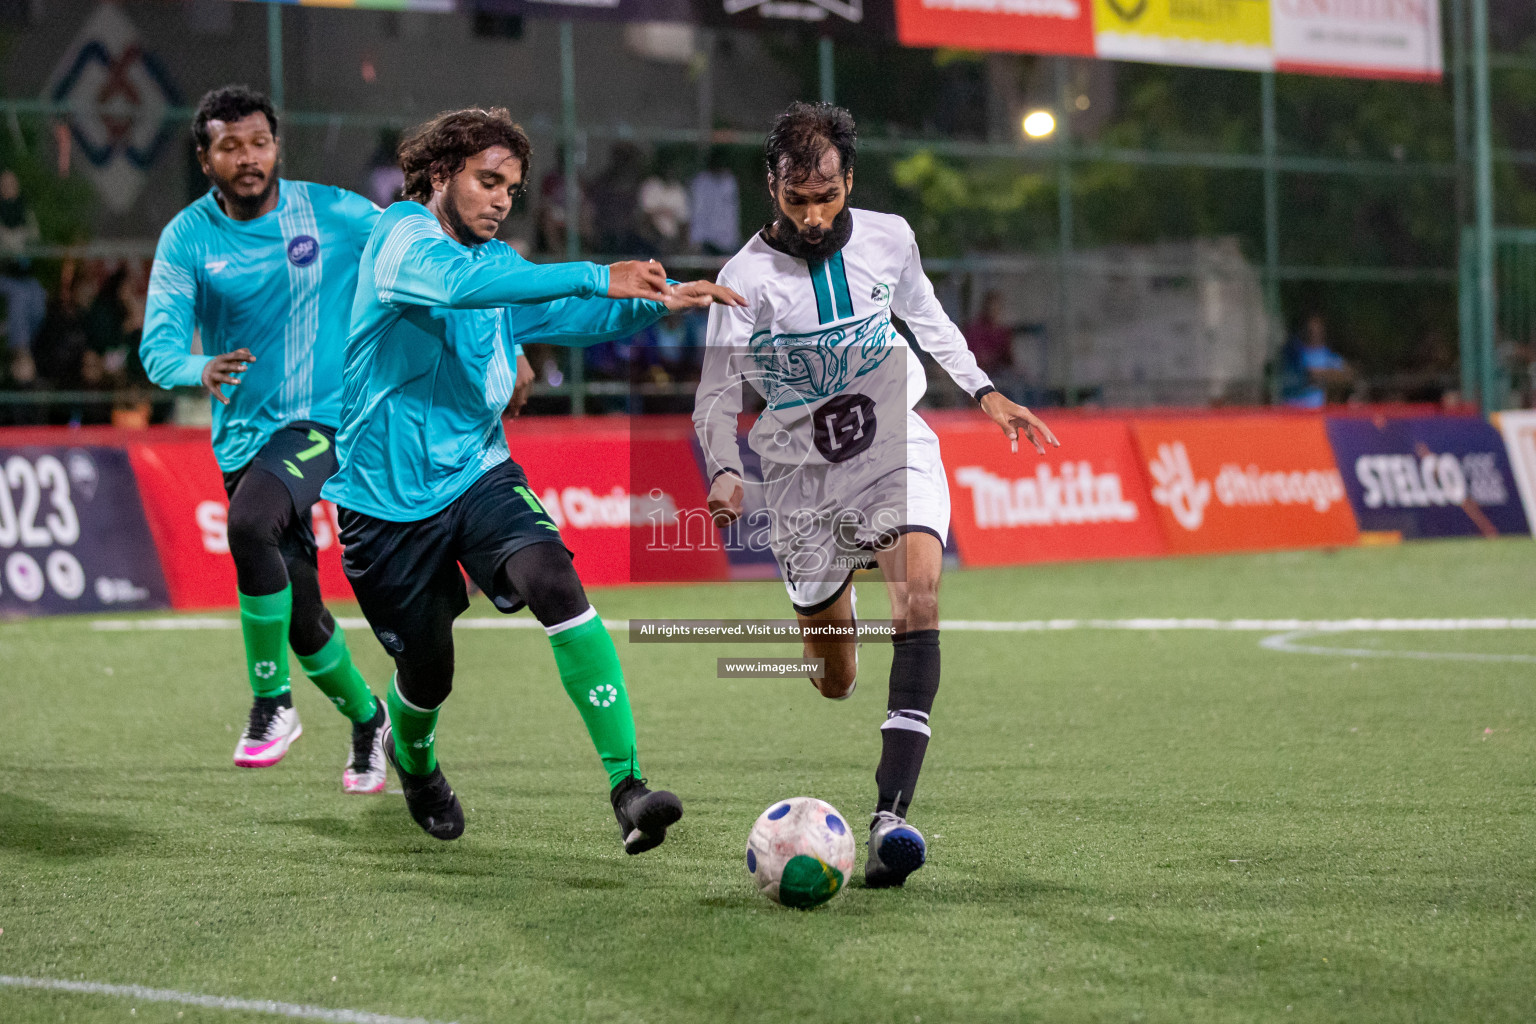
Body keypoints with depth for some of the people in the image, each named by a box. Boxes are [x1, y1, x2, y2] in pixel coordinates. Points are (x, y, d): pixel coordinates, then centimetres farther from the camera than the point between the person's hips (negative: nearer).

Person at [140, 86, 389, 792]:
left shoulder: (335, 214, -5)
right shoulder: (186, 238, -2)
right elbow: (157, 347, -12)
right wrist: (200, 370, -35)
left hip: (324, 420, -3)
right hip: (244, 435, 3)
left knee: (250, 520, -33)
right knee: (301, 619, 6)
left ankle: (272, 701, -19)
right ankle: (366, 721, 33)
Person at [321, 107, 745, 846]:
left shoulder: (497, 261, 11)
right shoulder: (403, 237, -13)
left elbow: (581, 318, 21)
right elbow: (461, 283, -34)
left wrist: (658, 300, -1)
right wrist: (596, 278, -38)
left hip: (477, 473, 5)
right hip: (387, 498, -5)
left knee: (555, 584, -24)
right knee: (426, 675, 8)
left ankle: (626, 785, -30)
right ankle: (411, 757, 47)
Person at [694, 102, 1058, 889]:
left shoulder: (888, 239, -5)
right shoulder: (747, 278, -15)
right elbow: (716, 397, -13)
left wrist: (983, 390, 11)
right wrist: (724, 472, -30)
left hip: (895, 452, 1)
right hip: (802, 479, -1)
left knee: (918, 592, -29)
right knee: (833, 687, 6)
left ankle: (891, 815, -37)